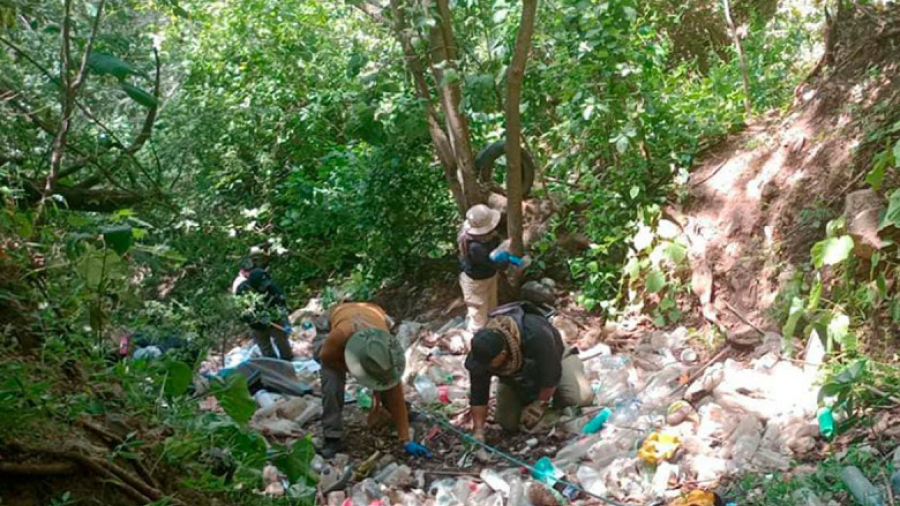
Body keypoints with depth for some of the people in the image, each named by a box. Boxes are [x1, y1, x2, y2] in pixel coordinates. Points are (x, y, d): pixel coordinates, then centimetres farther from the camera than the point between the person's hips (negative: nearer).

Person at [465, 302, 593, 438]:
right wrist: (478, 431, -25)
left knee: (583, 398, -21)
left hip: (551, 359, -2)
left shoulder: (536, 335, -45)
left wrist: (540, 404, -22)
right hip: (516, 380, 3)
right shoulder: (482, 352, -31)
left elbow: (550, 372, -31)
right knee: (508, 424, -10)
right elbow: (478, 394, -23)